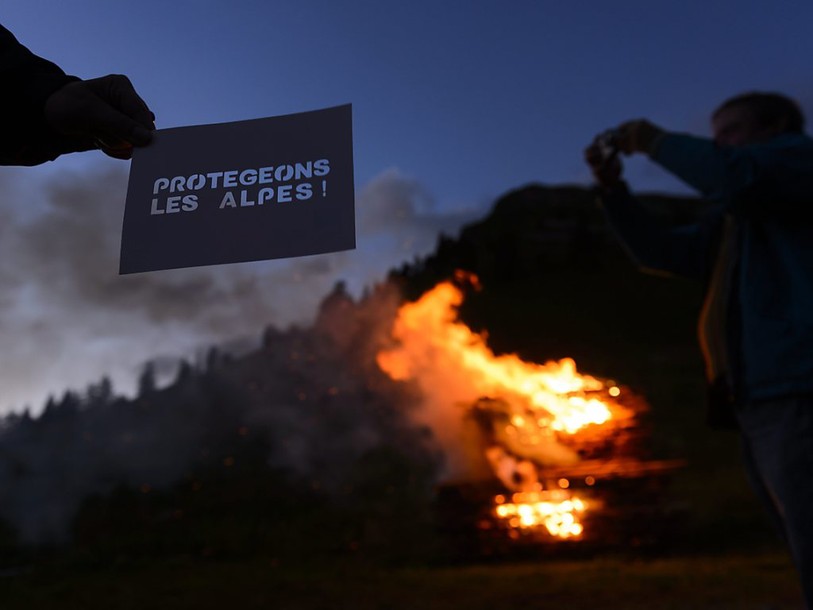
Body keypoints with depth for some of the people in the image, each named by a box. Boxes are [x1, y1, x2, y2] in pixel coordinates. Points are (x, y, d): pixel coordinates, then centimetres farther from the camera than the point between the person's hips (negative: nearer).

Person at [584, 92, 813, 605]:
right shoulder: (735, 220, 28)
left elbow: (734, 174, -15)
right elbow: (662, 249, 21)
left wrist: (657, 141, 0)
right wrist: (613, 187, 12)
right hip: (763, 407, 9)